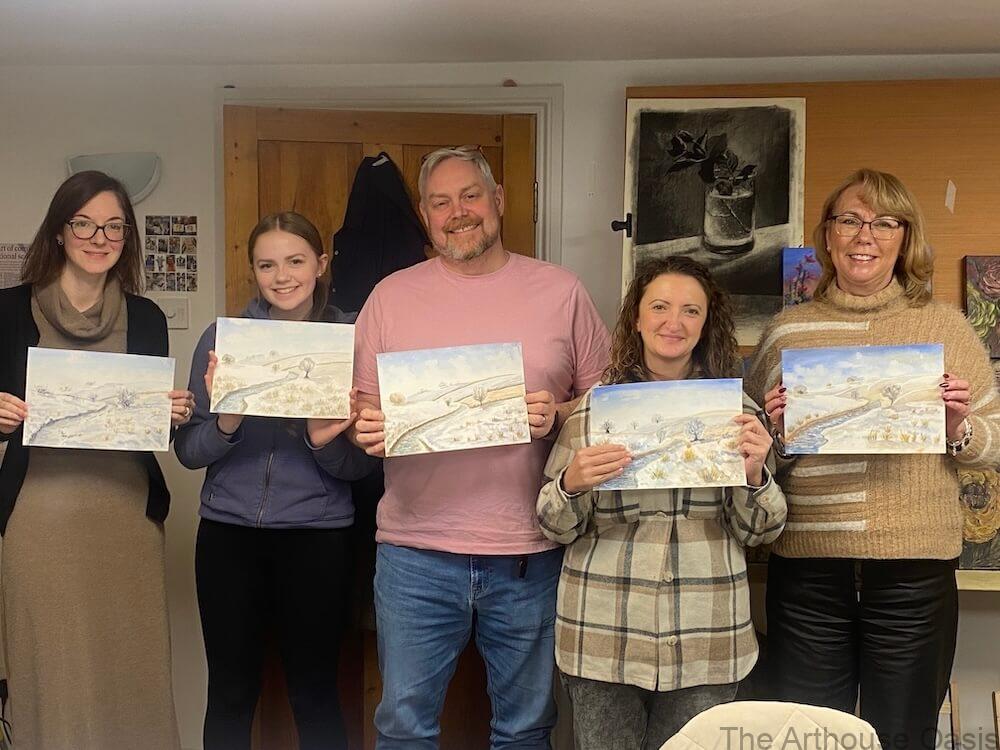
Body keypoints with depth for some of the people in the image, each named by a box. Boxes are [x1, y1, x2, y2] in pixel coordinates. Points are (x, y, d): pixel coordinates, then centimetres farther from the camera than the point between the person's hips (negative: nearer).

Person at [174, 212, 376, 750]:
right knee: (231, 694, 10)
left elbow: (363, 463, -1)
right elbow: (188, 452, 0)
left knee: (314, 692, 8)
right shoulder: (222, 337, 2)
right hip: (229, 532, 1)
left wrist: (324, 442, -21)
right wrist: (226, 423, -20)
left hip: (318, 536, -1)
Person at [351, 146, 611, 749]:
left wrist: (557, 415, -13)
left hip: (530, 553, 0)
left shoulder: (561, 291, 3)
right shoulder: (391, 296, 6)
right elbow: (364, 408, 9)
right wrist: (368, 429, -12)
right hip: (416, 550, 1)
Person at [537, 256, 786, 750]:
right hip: (603, 637, 0)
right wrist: (571, 485, -18)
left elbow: (757, 533, 6)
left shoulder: (736, 408, 3)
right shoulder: (594, 406, 0)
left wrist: (754, 476, -14)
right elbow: (556, 528, 3)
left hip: (705, 643, 1)